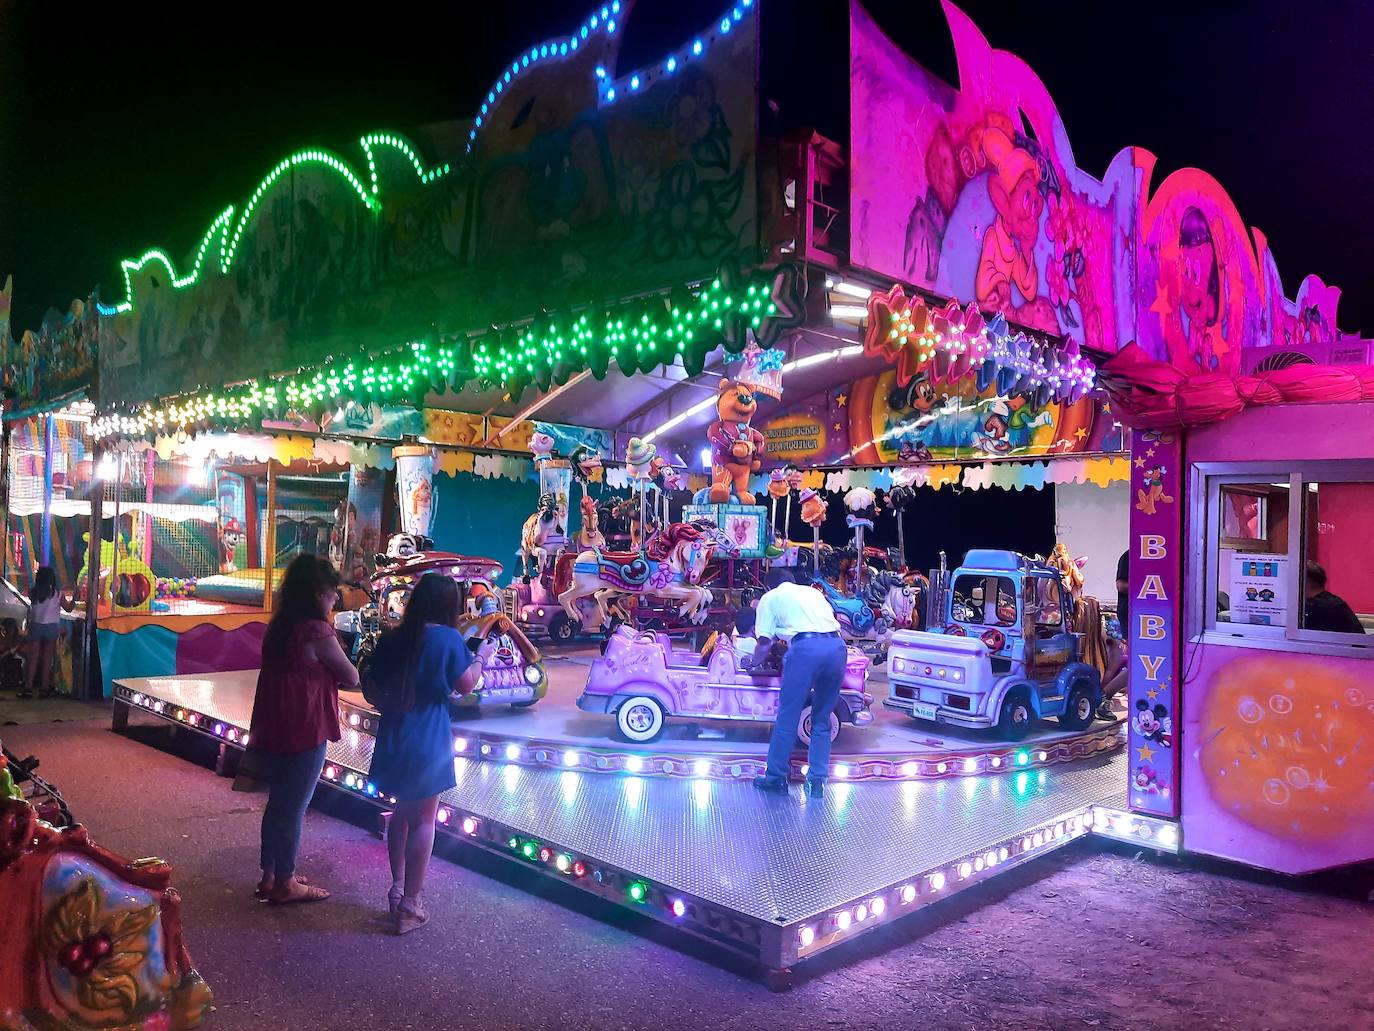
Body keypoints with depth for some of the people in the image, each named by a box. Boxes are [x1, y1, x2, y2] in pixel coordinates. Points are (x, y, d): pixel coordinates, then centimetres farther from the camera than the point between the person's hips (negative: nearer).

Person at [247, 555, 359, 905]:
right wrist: (341, 672, 9)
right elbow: (351, 678, -10)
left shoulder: (278, 627, 6)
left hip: (272, 730, 8)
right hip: (304, 733, -8)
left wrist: (328, 676, 4)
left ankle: (270, 876, 31)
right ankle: (285, 885, 18)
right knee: (294, 808, 5)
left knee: (278, 803, 20)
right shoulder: (317, 632, -20)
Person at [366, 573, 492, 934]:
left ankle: (397, 890, 29)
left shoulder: (391, 640, 2)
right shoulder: (448, 639, -13)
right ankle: (409, 906, 10)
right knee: (423, 821, 5)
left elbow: (372, 690, 9)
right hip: (427, 745, -5)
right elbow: (465, 685, -3)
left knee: (401, 813, 21)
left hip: (392, 740, 5)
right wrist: (481, 657, 14)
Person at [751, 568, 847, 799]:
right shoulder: (813, 591, 33)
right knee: (822, 718, 16)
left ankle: (776, 778, 15)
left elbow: (764, 643, 13)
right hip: (837, 647, 5)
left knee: (788, 717, 6)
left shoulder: (770, 597, 19)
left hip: (806, 648, -5)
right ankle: (817, 782, 17)